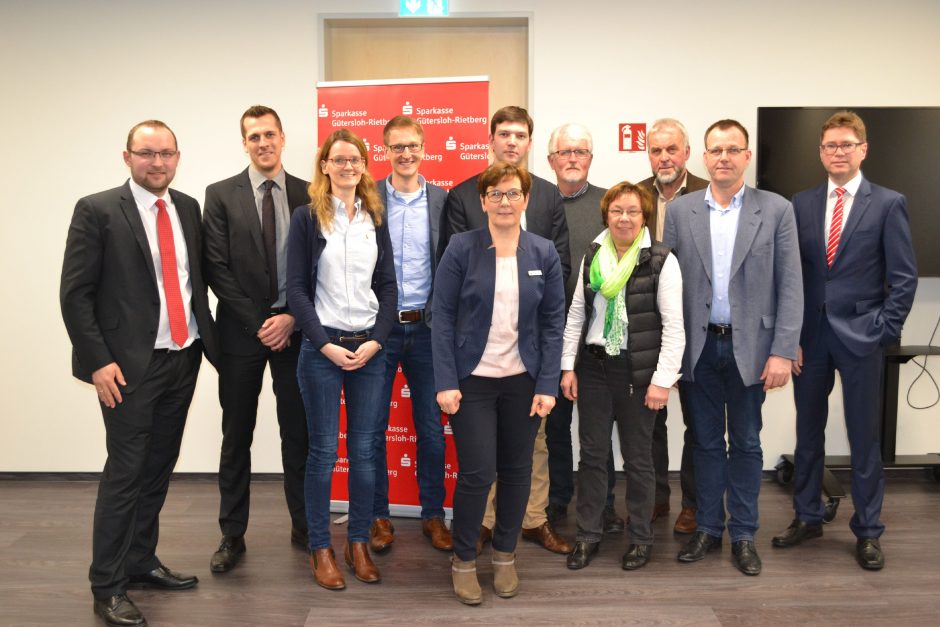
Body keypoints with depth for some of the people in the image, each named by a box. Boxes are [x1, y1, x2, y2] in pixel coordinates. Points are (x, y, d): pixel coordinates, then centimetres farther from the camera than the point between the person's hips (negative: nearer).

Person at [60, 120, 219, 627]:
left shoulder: (187, 208, 9)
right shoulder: (98, 210, -7)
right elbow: (75, 294, -9)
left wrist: (207, 339, 7)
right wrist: (97, 361, -14)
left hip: (184, 358, 6)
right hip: (131, 365, -5)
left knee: (159, 468, 14)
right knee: (125, 472, -1)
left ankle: (141, 562, 29)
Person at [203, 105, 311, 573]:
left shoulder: (308, 195, 4)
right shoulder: (221, 195, 2)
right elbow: (217, 269, -4)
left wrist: (291, 318, -9)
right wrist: (258, 323, -10)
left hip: (295, 329, 1)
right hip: (241, 331, 0)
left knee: (298, 433, 8)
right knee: (237, 437, 8)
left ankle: (304, 527, 22)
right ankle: (232, 535, 19)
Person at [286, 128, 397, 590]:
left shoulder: (376, 218, 10)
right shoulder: (306, 218, 0)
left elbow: (387, 285, 8)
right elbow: (296, 288, -4)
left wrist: (376, 340, -5)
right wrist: (325, 344, -11)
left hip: (369, 346, 3)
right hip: (322, 347, -3)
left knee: (365, 450, 6)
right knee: (323, 451, 3)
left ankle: (359, 543, 20)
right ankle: (320, 549, 16)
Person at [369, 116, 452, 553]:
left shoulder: (443, 201, 3)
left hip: (426, 327, 1)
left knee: (431, 427, 9)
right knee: (373, 427, 7)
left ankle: (433, 514, 23)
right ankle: (378, 515, 22)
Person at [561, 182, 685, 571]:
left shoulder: (661, 260, -8)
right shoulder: (592, 257, 6)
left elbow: (674, 327, -9)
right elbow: (576, 314, 9)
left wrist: (662, 379, -13)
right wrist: (568, 366, 6)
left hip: (636, 371, -4)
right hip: (593, 366, 4)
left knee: (638, 459, 8)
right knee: (591, 454, 10)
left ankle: (641, 538, 24)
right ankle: (588, 535, 24)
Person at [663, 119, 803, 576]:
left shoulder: (776, 210, -2)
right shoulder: (679, 211, 2)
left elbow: (790, 286, -4)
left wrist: (782, 351, -10)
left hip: (750, 346, -1)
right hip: (699, 346, 1)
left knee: (746, 443, 10)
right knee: (707, 441, 12)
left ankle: (743, 535, 23)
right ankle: (708, 527, 26)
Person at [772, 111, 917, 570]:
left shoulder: (888, 204, -2)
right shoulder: (801, 204, 6)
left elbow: (904, 278, -3)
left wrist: (883, 332, -10)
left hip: (860, 339, -3)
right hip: (809, 337, 3)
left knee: (865, 438, 6)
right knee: (808, 433, 13)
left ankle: (867, 531, 20)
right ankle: (807, 517, 28)